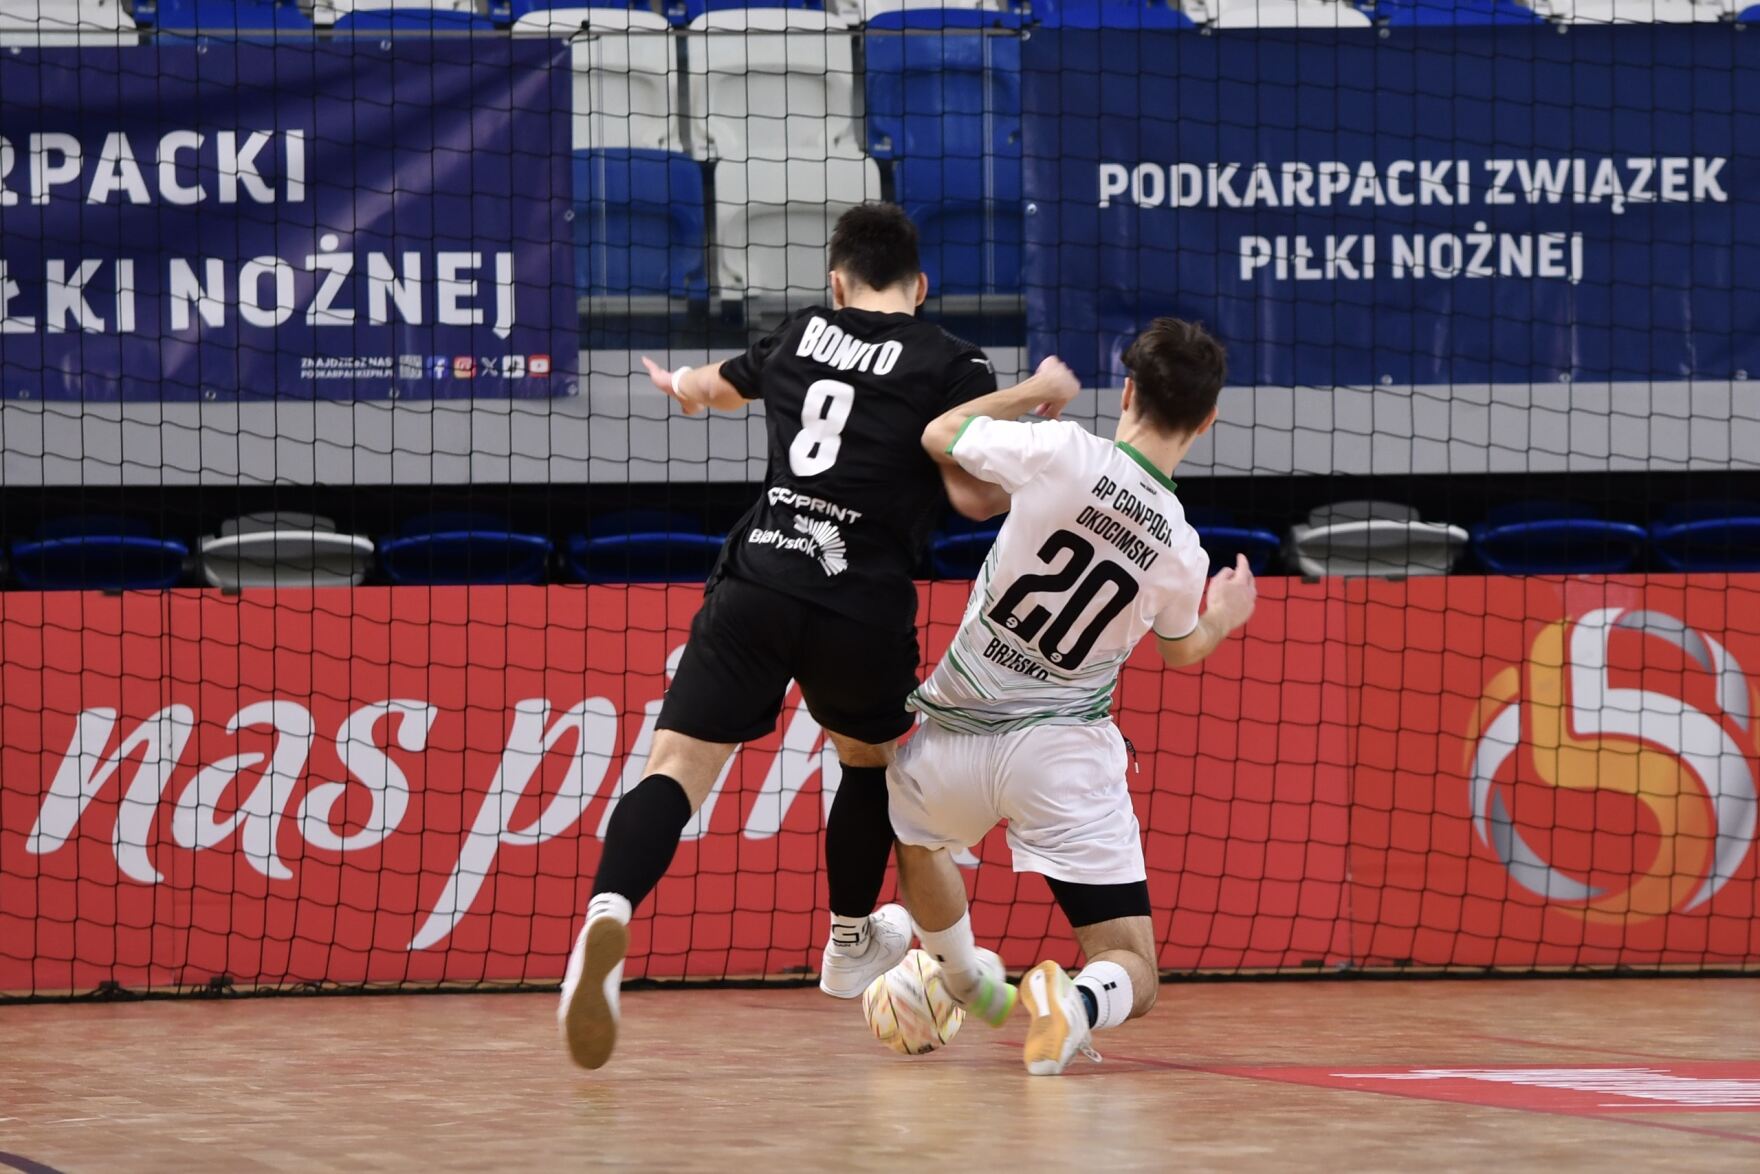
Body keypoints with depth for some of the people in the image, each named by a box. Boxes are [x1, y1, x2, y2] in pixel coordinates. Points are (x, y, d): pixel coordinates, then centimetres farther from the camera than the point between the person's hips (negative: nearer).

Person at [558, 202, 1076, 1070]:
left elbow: (715, 386, 39)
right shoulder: (951, 365, 4)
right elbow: (975, 494, -6)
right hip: (862, 608, -1)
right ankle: (850, 945, 45)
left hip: (755, 583, 1)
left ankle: (611, 913, -35)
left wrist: (683, 384, 64)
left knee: (676, 769, -7)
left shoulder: (800, 336, 18)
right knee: (871, 759, 28)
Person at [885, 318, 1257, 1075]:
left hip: (957, 740, 0)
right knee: (1133, 978, 3)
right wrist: (1225, 617, 40)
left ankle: (967, 984, 55)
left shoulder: (1062, 453, -16)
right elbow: (1181, 650, 18)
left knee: (912, 834, 38)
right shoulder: (1182, 553, -5)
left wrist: (1030, 392, 17)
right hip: (1066, 754, 0)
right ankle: (1074, 1005, -30)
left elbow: (939, 435, 2)